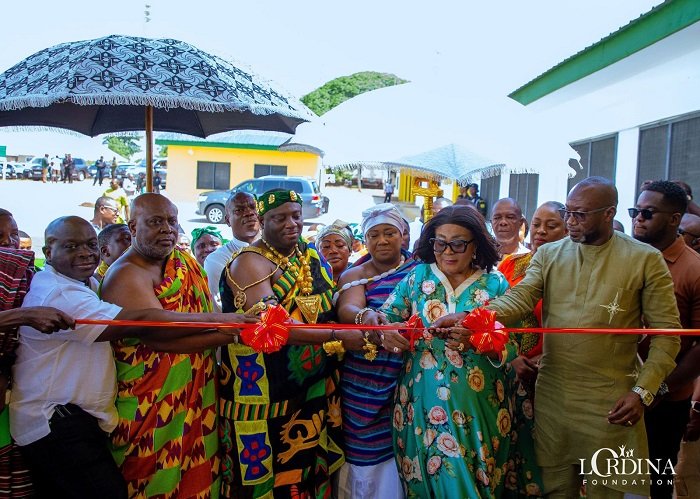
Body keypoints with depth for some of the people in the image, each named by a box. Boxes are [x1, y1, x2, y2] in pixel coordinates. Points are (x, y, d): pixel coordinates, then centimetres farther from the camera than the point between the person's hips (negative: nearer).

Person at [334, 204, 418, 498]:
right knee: (369, 452, 3)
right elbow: (345, 309, -17)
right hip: (367, 385, -1)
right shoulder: (355, 275, 1)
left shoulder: (419, 268, 7)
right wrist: (365, 316, -39)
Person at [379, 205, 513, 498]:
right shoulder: (418, 277, 3)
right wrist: (385, 332, -25)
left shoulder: (495, 284, -1)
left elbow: (511, 349, -6)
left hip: (476, 408, -1)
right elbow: (384, 318, -3)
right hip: (422, 404, 1)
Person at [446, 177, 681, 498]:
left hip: (611, 404, -2)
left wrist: (642, 392, -10)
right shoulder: (548, 254, 5)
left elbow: (666, 332, -2)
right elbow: (519, 299, -9)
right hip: (551, 396, 3)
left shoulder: (646, 260, -3)